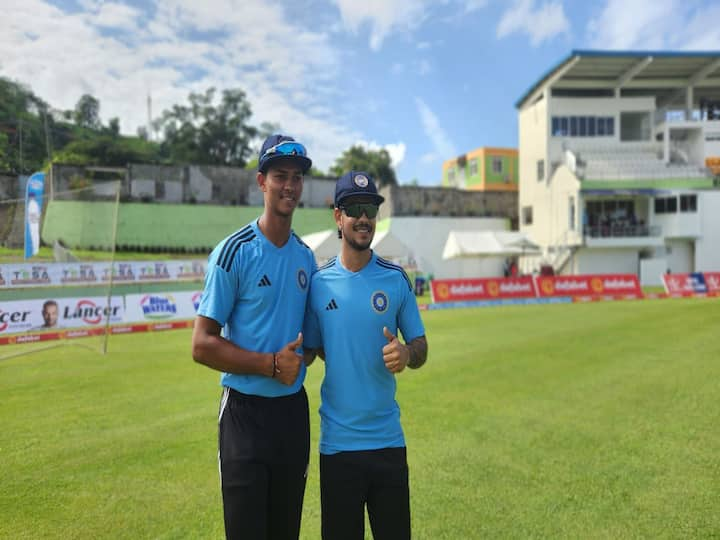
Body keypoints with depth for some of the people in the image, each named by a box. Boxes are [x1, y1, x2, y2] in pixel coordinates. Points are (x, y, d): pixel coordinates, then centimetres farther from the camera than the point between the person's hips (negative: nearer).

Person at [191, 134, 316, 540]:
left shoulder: (306, 256, 8)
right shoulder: (235, 251, -10)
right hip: (246, 412, -5)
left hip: (294, 411, 6)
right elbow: (202, 345, -13)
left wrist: (300, 353, -1)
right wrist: (271, 364, -19)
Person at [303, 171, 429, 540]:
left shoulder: (396, 279, -1)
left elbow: (420, 346, 3)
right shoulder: (318, 282, -1)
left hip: (388, 439, 1)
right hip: (337, 441, 0)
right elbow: (310, 349, 6)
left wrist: (407, 353, -18)